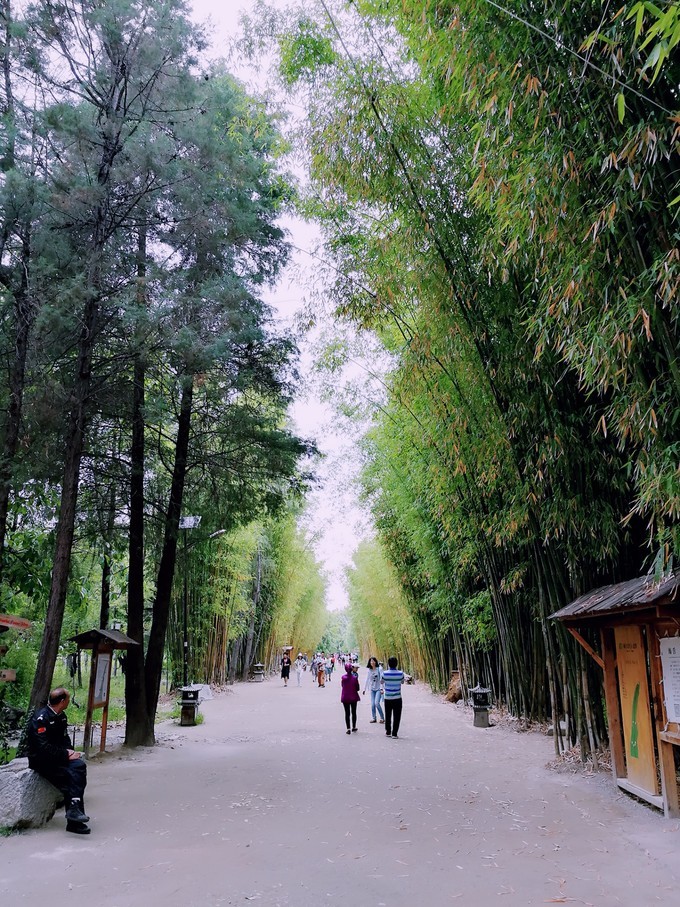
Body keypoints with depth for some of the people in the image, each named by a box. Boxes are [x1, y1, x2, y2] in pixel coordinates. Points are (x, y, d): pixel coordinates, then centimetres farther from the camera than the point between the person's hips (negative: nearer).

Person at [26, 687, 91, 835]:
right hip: (41, 761, -7)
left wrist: (69, 751, -3)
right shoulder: (40, 718, -18)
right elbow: (44, 747, -23)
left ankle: (74, 810, -22)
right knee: (69, 776, -26)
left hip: (57, 758, 7)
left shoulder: (61, 716, 9)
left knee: (80, 765, -21)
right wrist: (66, 755, -20)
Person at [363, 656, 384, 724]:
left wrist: (381, 688, -15)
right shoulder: (369, 670, 6)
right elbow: (367, 680, 13)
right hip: (372, 689, 4)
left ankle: (382, 718, -1)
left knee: (377, 703, -15)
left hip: (378, 689, -4)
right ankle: (373, 718, 15)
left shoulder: (379, 669, -6)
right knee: (372, 704, 0)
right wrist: (364, 689, 14)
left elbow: (381, 679, -9)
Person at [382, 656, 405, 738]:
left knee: (388, 716, 16)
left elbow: (382, 682, 6)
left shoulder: (385, 673, -11)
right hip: (397, 698, -1)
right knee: (396, 717, 4)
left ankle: (388, 732, 25)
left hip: (387, 698, 1)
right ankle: (394, 733, 1)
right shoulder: (400, 673, -11)